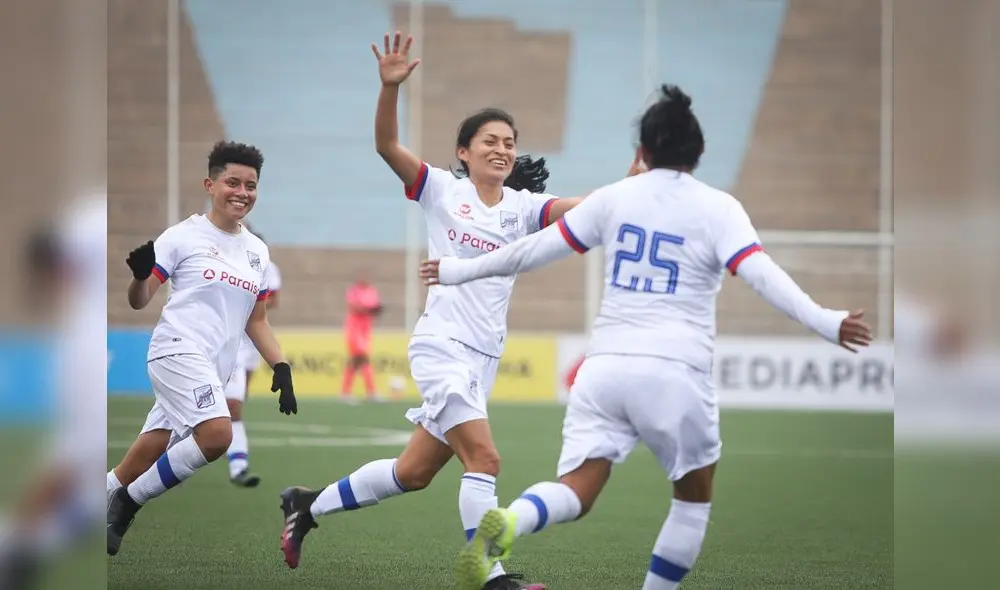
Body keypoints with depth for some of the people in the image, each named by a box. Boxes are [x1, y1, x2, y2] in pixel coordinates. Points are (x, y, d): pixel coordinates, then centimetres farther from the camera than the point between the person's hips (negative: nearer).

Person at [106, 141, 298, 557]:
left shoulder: (257, 252, 15)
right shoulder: (184, 236, -2)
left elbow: (256, 321, 22)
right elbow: (138, 302, -2)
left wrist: (281, 369, 11)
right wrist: (140, 275, -23)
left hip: (213, 370, 6)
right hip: (179, 350, -6)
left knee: (144, 462, 3)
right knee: (217, 434, -28)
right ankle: (128, 501, -14)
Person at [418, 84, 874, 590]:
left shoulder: (614, 198, 11)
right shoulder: (718, 208, 2)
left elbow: (535, 248, 16)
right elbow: (761, 274, -13)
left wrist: (459, 271, 28)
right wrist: (825, 322, -18)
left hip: (606, 363, 2)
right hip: (674, 372, -2)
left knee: (576, 491, -8)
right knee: (695, 495, 21)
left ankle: (503, 524, -41)